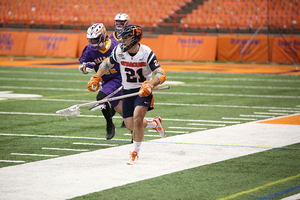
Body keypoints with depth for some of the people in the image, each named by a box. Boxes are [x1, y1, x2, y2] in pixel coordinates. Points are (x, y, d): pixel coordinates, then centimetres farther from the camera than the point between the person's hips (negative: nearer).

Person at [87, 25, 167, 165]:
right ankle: (155, 124, 33)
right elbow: (107, 63, 12)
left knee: (137, 118, -24)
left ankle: (135, 153, -8)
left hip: (143, 91, -4)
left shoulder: (146, 53, -19)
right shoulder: (119, 51, -9)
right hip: (127, 90, 4)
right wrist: (96, 77, 1)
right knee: (130, 126, 1)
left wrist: (150, 85, -42)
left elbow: (161, 75, -24)